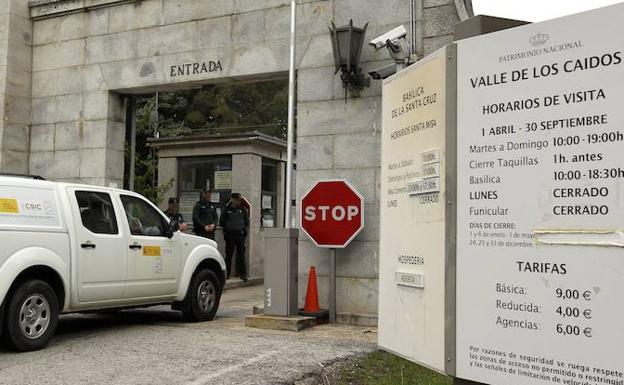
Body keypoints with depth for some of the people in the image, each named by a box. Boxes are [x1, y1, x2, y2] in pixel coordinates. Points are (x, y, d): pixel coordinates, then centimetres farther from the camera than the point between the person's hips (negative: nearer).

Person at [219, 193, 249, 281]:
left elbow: (247, 222, 14)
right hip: (230, 235, -1)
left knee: (241, 255, 2)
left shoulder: (243, 210, 10)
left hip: (240, 235, 1)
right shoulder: (227, 210, 4)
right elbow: (221, 222, 8)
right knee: (228, 255, 2)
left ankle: (243, 274, 5)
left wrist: (244, 229, 3)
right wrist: (227, 228, -1)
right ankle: (227, 274, 9)